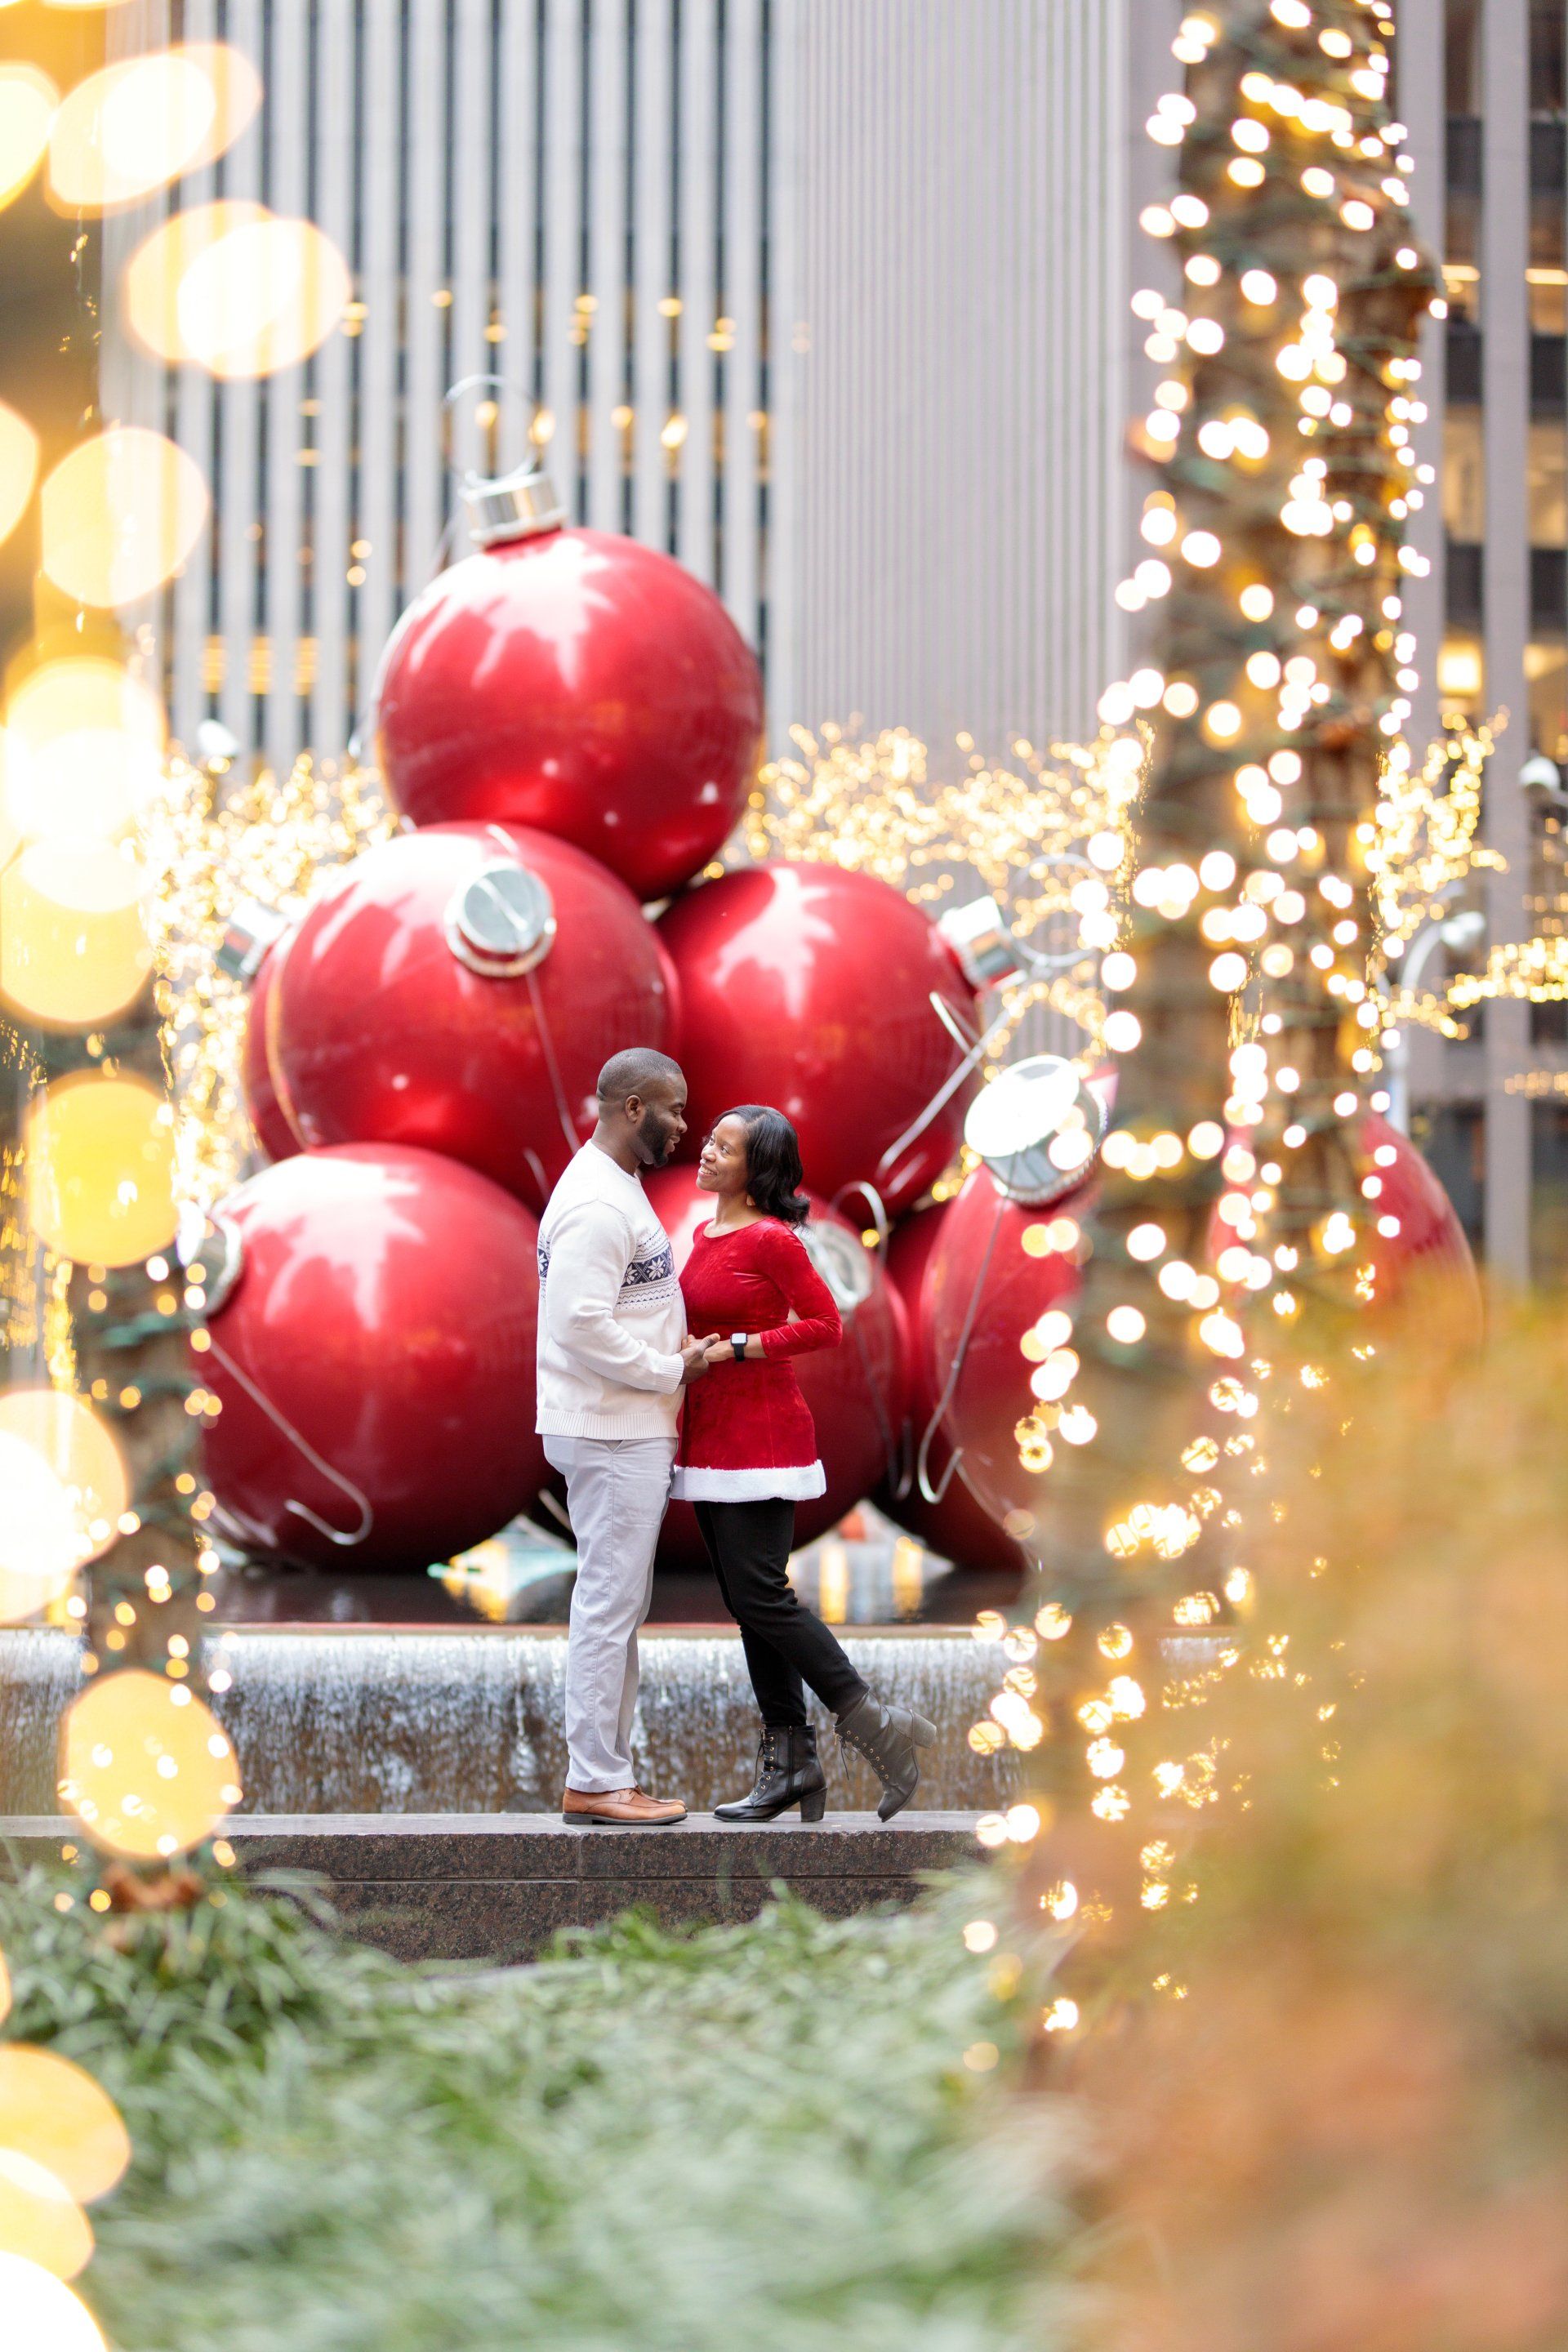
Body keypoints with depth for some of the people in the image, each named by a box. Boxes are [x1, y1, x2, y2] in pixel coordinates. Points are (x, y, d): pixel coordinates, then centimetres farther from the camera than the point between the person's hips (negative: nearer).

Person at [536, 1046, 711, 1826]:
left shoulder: (615, 1190, 16)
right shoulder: (598, 1205, -18)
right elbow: (584, 1325, -25)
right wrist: (674, 1369, -15)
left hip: (626, 1431, 11)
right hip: (612, 1435, -11)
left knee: (615, 1607, 13)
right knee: (609, 1604, -7)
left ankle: (605, 1773, 18)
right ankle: (594, 1782, -3)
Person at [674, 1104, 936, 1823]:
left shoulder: (770, 1239, -12)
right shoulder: (706, 1235, 14)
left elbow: (824, 1324, -14)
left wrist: (736, 1349, -17)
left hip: (761, 1433, -9)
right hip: (710, 1435, 9)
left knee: (760, 1594, -12)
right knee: (746, 1598, 8)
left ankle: (872, 1724, -3)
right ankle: (788, 1764, 12)